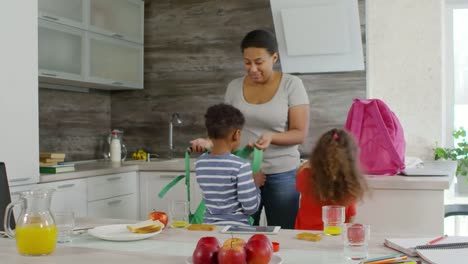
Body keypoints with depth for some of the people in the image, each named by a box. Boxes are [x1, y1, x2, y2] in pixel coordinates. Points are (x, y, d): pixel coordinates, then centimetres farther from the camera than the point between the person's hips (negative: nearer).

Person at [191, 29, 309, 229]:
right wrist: (210, 142, -10)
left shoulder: (291, 85, -4)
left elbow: (300, 133, -7)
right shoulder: (235, 86, 6)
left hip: (281, 175, -2)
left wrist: (271, 137, -25)